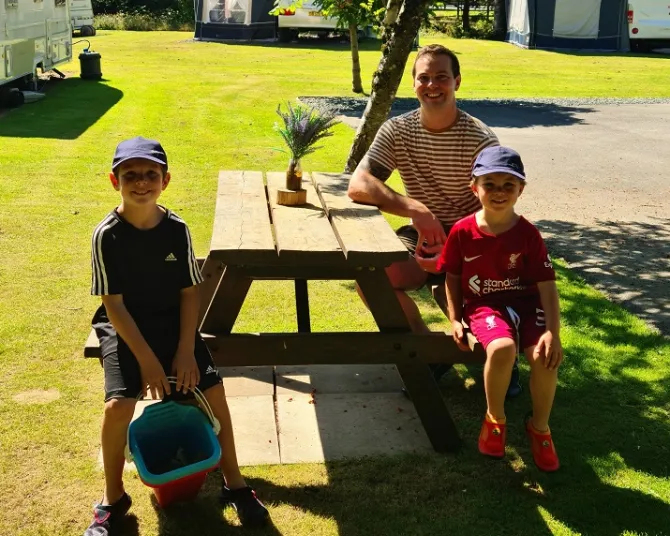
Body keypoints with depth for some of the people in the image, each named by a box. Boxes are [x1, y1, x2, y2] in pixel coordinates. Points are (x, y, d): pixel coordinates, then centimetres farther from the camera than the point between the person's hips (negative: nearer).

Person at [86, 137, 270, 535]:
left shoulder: (177, 229, -8)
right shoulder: (107, 235, -15)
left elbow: (190, 292, -3)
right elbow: (113, 304, -14)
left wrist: (186, 351, -12)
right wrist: (147, 360, -18)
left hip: (174, 322, 2)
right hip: (125, 327, -2)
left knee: (214, 390, -13)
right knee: (119, 405, -22)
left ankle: (234, 483, 9)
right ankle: (113, 500, 3)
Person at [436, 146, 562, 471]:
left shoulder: (528, 234, -7)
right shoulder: (462, 232, -7)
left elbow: (546, 285, -8)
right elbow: (452, 277, 7)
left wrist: (553, 331, -19)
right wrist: (454, 319, -1)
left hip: (525, 303, 1)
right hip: (483, 305, -1)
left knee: (544, 357, -27)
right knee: (502, 348, -34)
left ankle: (539, 426, 3)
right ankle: (495, 418, -4)